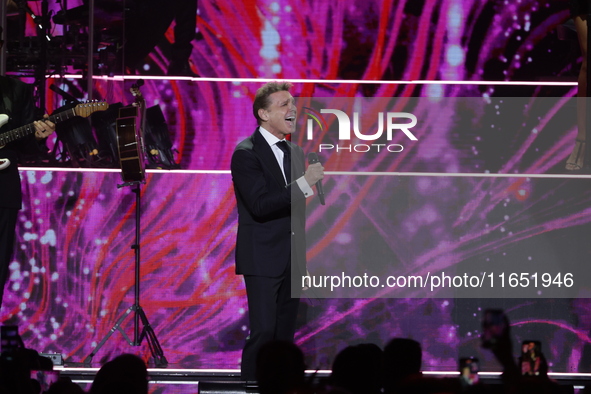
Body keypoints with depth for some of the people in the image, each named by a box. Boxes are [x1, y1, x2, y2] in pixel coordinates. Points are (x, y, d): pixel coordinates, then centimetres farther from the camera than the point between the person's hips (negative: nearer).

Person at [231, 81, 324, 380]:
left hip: (292, 260, 7)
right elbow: (260, 204, -22)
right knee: (263, 331, -12)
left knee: (285, 334, 7)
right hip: (263, 258, -7)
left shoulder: (295, 152, 15)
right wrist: (303, 184, -23)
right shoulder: (246, 153, -10)